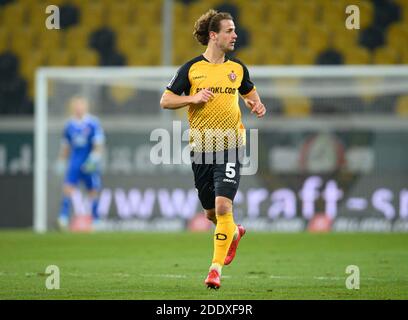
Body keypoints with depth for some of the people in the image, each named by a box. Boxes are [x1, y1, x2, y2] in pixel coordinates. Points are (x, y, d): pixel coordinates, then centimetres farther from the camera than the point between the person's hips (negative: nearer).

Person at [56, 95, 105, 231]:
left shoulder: (93, 124, -5)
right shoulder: (70, 125, 7)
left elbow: (99, 145, -7)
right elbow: (65, 146, 18)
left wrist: (94, 159, -18)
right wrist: (61, 162, 18)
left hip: (89, 165, -3)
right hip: (74, 164, 3)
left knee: (93, 192, 5)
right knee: (68, 189, -12)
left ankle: (95, 222, 18)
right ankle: (63, 220, -14)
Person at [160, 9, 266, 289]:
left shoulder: (237, 68, 7)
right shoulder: (191, 68, 0)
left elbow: (250, 92, 26)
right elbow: (165, 101, 2)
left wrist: (256, 104, 4)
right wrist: (193, 98, -13)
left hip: (231, 145, 0)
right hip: (201, 148, 1)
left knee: (223, 205, -16)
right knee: (211, 212, 11)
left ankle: (216, 268, -10)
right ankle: (234, 233, 45)